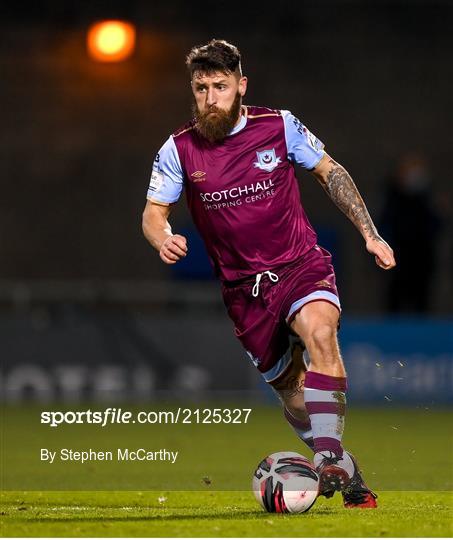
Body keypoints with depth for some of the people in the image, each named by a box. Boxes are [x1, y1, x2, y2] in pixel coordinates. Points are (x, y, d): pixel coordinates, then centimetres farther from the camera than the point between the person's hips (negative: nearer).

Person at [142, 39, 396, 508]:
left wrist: (369, 233, 4)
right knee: (289, 387, 4)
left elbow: (330, 173, 8)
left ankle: (329, 455, -32)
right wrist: (163, 238, -24)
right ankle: (346, 473, 23)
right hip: (242, 287, 2)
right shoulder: (179, 149, -3)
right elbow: (154, 211, 0)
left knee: (319, 330, -32)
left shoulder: (279, 126, -4)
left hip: (302, 265, -2)